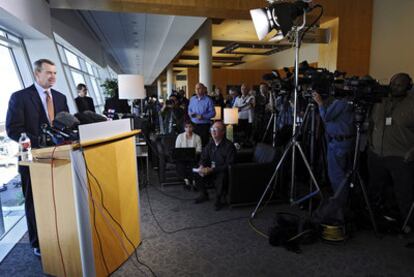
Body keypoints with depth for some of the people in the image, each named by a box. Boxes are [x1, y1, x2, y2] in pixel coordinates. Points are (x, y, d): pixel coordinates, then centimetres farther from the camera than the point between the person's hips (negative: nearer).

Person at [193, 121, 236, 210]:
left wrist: (212, 170, -26)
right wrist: (201, 166, -12)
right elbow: (204, 157, 11)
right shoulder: (210, 143, 4)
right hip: (210, 170, 6)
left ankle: (220, 198, -5)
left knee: (221, 177, -37)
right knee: (196, 175, -12)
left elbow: (229, 166, -21)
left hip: (223, 172, -6)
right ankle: (203, 194, 17)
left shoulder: (229, 146, -17)